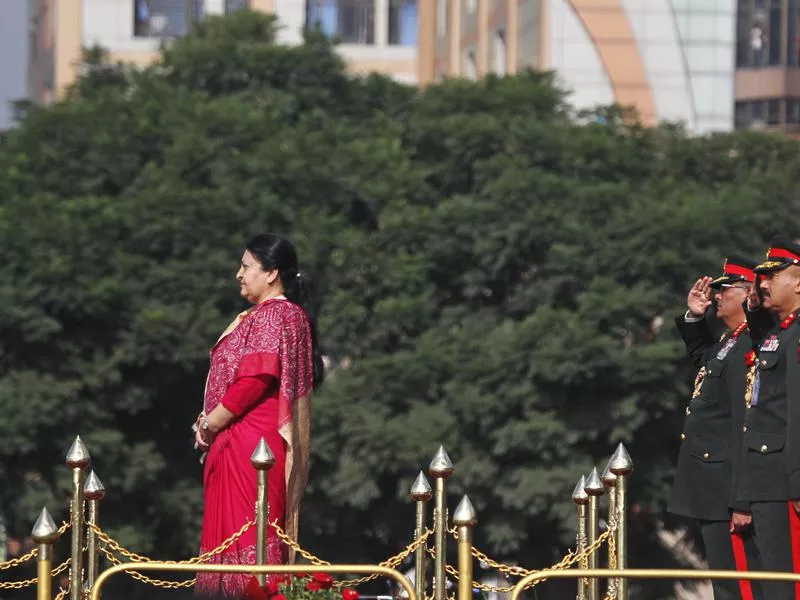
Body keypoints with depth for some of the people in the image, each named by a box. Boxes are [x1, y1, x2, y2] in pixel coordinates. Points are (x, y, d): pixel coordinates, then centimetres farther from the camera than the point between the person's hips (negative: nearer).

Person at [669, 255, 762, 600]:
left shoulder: (748, 348, -17)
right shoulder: (729, 343, 15)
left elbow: (747, 429, -23)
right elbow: (702, 359, 40)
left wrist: (742, 502, -26)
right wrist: (695, 317, 21)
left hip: (725, 494, -11)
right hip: (711, 494, 11)